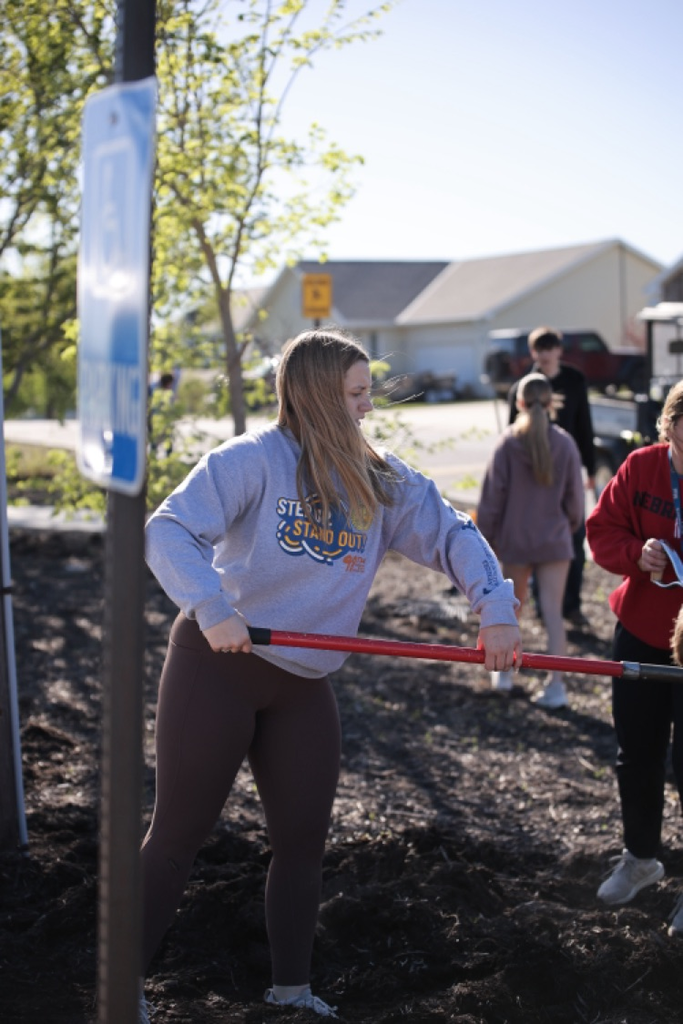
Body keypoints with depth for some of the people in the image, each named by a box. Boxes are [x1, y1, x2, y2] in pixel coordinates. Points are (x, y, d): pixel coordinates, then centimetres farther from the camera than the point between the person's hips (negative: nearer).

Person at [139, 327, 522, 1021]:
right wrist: (211, 606, -36)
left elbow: (452, 534, 4)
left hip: (303, 686, 6)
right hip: (218, 662, -6)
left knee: (303, 840, 10)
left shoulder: (381, 481, 5)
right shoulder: (254, 460, -14)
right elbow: (170, 531, -22)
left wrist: (495, 607, -12)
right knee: (178, 833, 1)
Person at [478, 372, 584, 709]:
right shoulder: (564, 443, -6)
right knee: (553, 611, 2)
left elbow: (492, 496, -7)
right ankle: (556, 685, -2)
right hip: (554, 541, 0)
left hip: (514, 541, 0)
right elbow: (574, 497, 2)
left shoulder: (507, 443, -11)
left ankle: (504, 671, 31)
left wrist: (486, 537, 5)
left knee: (513, 605, 19)